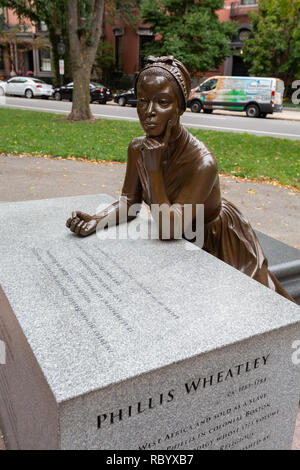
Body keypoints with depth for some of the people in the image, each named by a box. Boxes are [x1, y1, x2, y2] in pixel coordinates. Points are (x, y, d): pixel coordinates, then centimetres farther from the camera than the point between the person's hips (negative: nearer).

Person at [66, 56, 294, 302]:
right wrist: (97, 220, -24)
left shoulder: (203, 163, -35)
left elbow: (168, 228, -36)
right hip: (179, 245, 6)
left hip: (217, 245, -5)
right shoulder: (137, 148, -14)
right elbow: (129, 201, -5)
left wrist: (153, 168, -38)